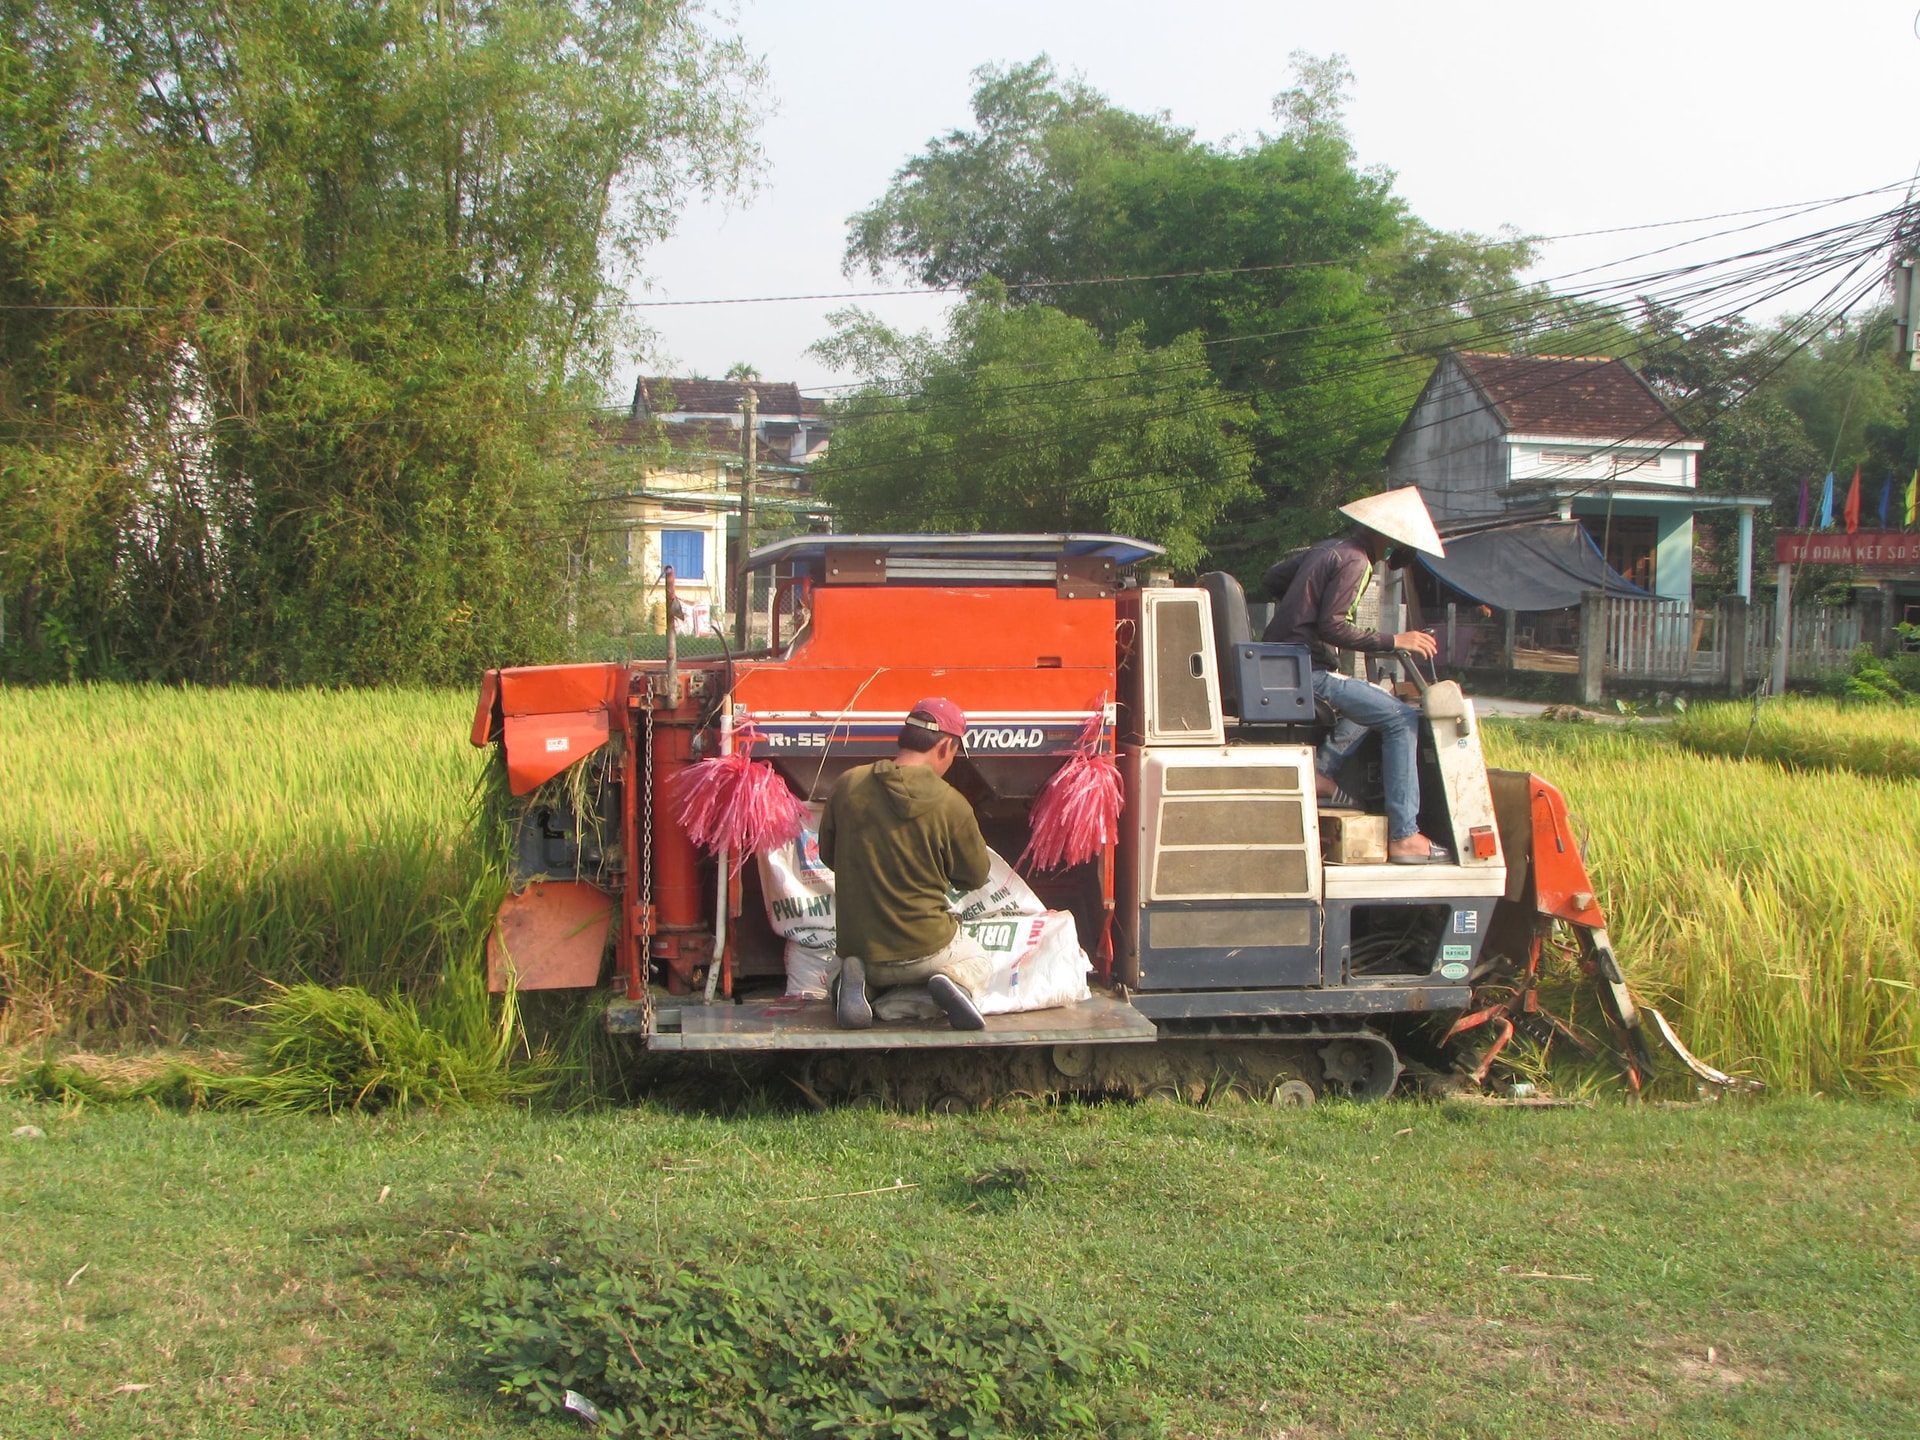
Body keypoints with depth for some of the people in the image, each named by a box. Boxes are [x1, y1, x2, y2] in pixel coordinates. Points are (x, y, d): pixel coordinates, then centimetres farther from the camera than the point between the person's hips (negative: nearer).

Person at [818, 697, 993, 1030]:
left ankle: (860, 984, 0)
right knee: (979, 963, 30)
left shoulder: (848, 785, -6)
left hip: (857, 948, 2)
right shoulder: (950, 804, -15)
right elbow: (975, 877, 0)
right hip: (925, 948, -2)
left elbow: (828, 854, 9)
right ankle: (957, 984, -6)